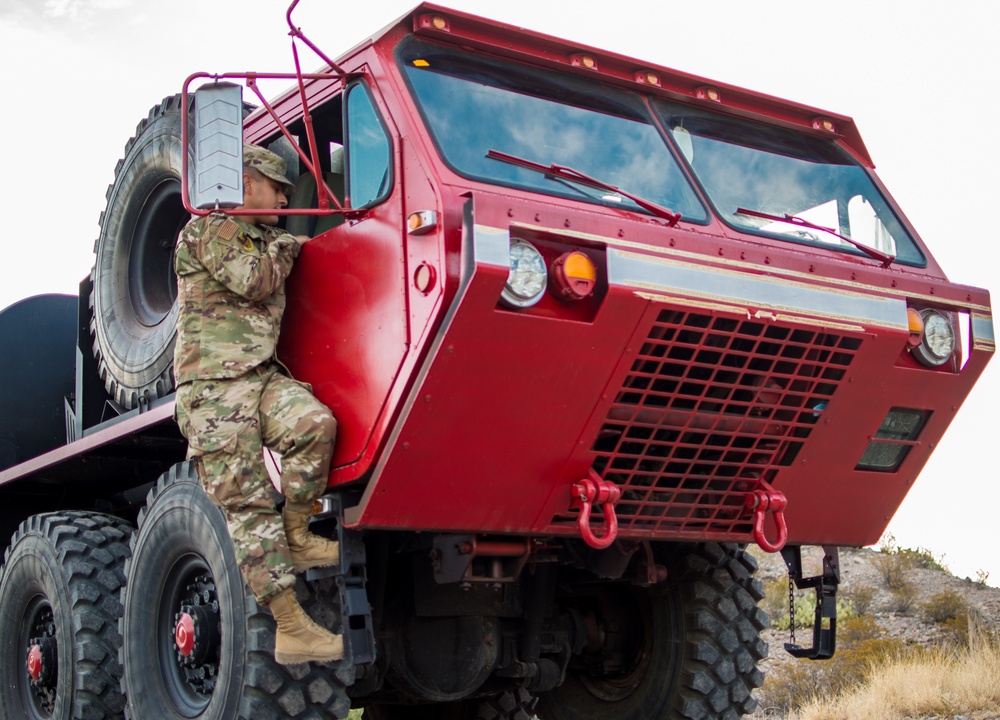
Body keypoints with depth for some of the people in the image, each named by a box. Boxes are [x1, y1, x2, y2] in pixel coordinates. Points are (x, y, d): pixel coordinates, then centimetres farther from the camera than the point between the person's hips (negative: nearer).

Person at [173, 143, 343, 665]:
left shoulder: (261, 240, 28)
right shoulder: (208, 229, 2)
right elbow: (251, 282, -10)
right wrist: (283, 251, 7)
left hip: (262, 375, 7)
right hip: (214, 385, -7)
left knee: (315, 424, -27)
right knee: (247, 504, -11)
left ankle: (296, 536, -11)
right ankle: (291, 628, -14)